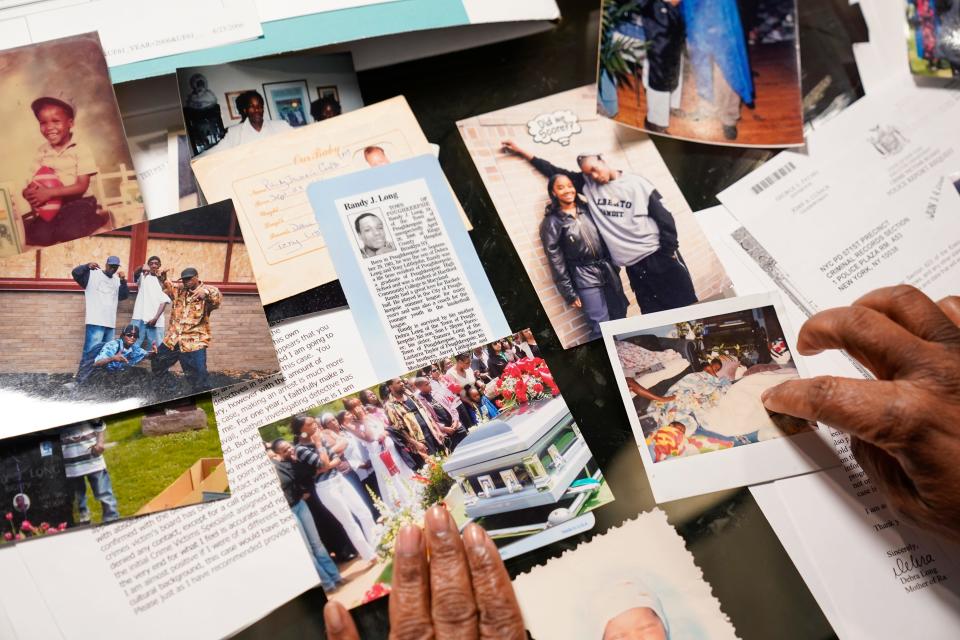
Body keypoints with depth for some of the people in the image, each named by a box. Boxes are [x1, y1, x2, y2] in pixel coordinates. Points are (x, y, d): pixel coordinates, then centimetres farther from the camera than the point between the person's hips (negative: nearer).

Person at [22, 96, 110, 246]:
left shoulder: (80, 149, -10)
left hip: (79, 201, -3)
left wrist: (50, 193, -23)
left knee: (68, 233, -28)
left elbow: (82, 186, -15)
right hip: (52, 203, 4)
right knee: (41, 236, -19)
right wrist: (30, 192, -20)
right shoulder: (42, 151, 6)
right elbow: (37, 180, 6)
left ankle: (99, 217, -4)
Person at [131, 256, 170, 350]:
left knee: (155, 348, -2)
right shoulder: (143, 276, 11)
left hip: (155, 320, 1)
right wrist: (141, 268, -38)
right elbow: (136, 274, -13)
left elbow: (164, 301, 4)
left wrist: (156, 318, -10)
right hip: (140, 318, -1)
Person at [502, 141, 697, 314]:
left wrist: (670, 252, -8)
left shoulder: (637, 184, -3)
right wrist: (522, 152, 11)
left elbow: (664, 218, -3)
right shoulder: (587, 184, 7)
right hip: (634, 264, 3)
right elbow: (556, 172, 12)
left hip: (659, 255, -2)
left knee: (685, 305, 2)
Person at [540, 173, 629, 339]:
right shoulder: (552, 222, -5)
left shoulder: (586, 209, 8)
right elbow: (555, 260, -7)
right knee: (601, 329, -9)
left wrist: (614, 265, 13)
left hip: (608, 271, 5)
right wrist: (569, 292, -9)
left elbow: (604, 237, 15)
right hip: (584, 278, -5)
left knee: (620, 321, 10)